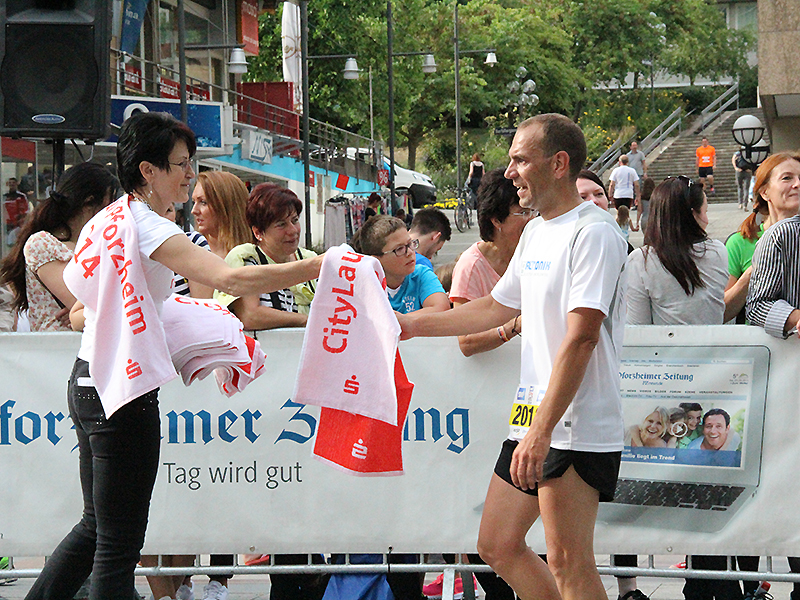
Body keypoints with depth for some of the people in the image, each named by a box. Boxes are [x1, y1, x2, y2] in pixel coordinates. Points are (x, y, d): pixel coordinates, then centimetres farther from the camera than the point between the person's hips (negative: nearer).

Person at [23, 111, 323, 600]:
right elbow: (231, 280, -28)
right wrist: (314, 268, -26)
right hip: (125, 393, -9)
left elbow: (77, 308, 22)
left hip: (88, 381, 9)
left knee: (96, 528, 19)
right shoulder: (147, 227, -16)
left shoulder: (108, 220, 11)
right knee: (118, 546, -4)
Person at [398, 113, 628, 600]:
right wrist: (412, 324, 29)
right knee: (498, 545, 11)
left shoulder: (594, 233, -14)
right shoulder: (537, 232, 15)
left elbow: (580, 340, -22)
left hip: (576, 429, -10)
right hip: (535, 421, 10)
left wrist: (541, 431, -27)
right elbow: (498, 307, 29)